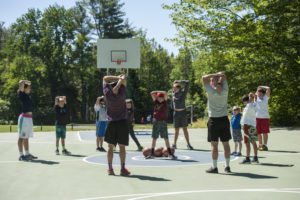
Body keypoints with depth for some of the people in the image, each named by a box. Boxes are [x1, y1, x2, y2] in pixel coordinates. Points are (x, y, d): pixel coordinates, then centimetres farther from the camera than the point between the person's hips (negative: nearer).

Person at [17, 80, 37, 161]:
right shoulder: (22, 95, -9)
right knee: (22, 137, -5)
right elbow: (21, 82, -21)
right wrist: (27, 82, -5)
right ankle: (21, 155, -4)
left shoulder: (28, 95, 14)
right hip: (24, 118, -9)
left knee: (26, 137, 14)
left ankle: (27, 154, 20)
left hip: (29, 118, 9)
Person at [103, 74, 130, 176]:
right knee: (122, 146, 0)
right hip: (122, 122, -1)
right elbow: (124, 78, 2)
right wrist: (121, 78, 20)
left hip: (111, 122, 1)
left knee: (110, 146, 5)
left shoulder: (107, 94, -6)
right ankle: (123, 168, 0)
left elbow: (105, 78, 6)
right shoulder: (121, 93, -9)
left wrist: (117, 77, 5)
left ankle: (110, 168, 4)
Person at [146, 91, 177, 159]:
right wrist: (157, 93, 4)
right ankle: (152, 154, 11)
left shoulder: (165, 102, 3)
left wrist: (158, 92, -2)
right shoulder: (156, 102, 8)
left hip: (163, 122, -2)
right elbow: (151, 93, -1)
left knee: (166, 138, -2)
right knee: (154, 138, 5)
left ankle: (170, 153, 2)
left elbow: (165, 93, -10)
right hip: (156, 121, 2)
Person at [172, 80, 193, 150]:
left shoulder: (183, 92, -5)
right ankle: (174, 144, 16)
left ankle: (188, 144, 0)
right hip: (176, 113, 2)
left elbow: (187, 82, -8)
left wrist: (179, 81, -3)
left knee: (185, 129, -3)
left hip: (183, 112, -2)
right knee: (176, 130, 5)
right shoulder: (173, 93, 4)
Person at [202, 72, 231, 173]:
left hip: (214, 120, -4)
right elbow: (223, 76, 14)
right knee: (226, 143, 9)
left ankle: (214, 167, 2)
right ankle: (227, 166, 15)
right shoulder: (225, 91, -1)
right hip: (224, 119, 4)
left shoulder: (211, 91, -12)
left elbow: (204, 78, -5)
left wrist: (215, 75, -5)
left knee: (214, 144, -1)